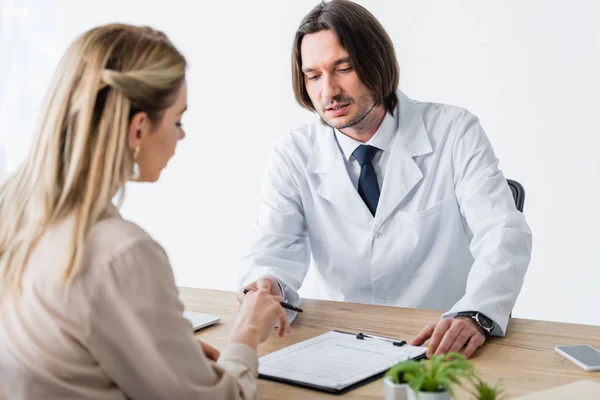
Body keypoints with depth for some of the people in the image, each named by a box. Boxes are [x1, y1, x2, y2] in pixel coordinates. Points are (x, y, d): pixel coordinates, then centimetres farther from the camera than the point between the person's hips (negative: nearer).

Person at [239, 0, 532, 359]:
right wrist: (266, 284, -30)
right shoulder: (293, 156, 5)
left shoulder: (454, 132, -1)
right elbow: (276, 249, -4)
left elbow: (505, 235, -11)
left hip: (444, 346, -1)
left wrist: (474, 315, -32)